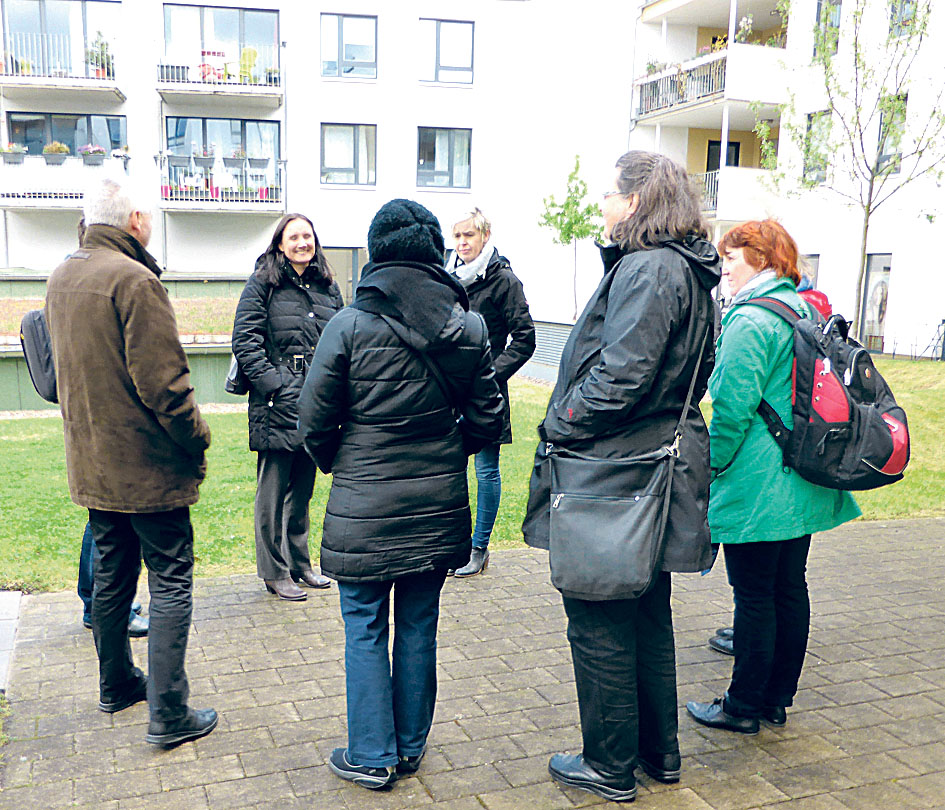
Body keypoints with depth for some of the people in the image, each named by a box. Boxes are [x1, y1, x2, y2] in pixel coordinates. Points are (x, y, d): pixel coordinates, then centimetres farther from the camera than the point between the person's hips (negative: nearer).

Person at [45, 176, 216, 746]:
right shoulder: (133, 279, -19)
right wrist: (197, 438, -11)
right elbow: (162, 379, -22)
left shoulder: (60, 278, 10)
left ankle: (117, 684, 34)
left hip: (92, 463, 9)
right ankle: (169, 714, 3)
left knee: (112, 574, 19)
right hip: (148, 464, -8)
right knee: (171, 581, 0)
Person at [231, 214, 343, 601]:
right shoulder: (262, 285, -3)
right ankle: (274, 572, 13)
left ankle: (300, 563, 28)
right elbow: (245, 341, -9)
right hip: (278, 407, -5)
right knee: (273, 490, 2)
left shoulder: (328, 288, 14)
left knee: (303, 489, 16)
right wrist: (273, 386, -17)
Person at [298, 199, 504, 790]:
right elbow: (487, 420, 2)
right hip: (439, 502, 4)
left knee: (365, 631, 11)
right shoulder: (469, 326, -3)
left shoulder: (349, 325, -12)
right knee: (420, 626, 15)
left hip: (364, 504, -3)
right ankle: (411, 746, 29)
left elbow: (315, 420, -7)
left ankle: (372, 756, 21)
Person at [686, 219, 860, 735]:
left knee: (754, 595, 1)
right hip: (804, 486, 9)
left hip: (757, 487, -9)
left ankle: (743, 707, 13)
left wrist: (712, 467, -9)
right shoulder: (807, 311, 12)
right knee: (790, 588, 14)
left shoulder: (749, 321, -16)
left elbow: (733, 408, -21)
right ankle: (778, 700, 27)